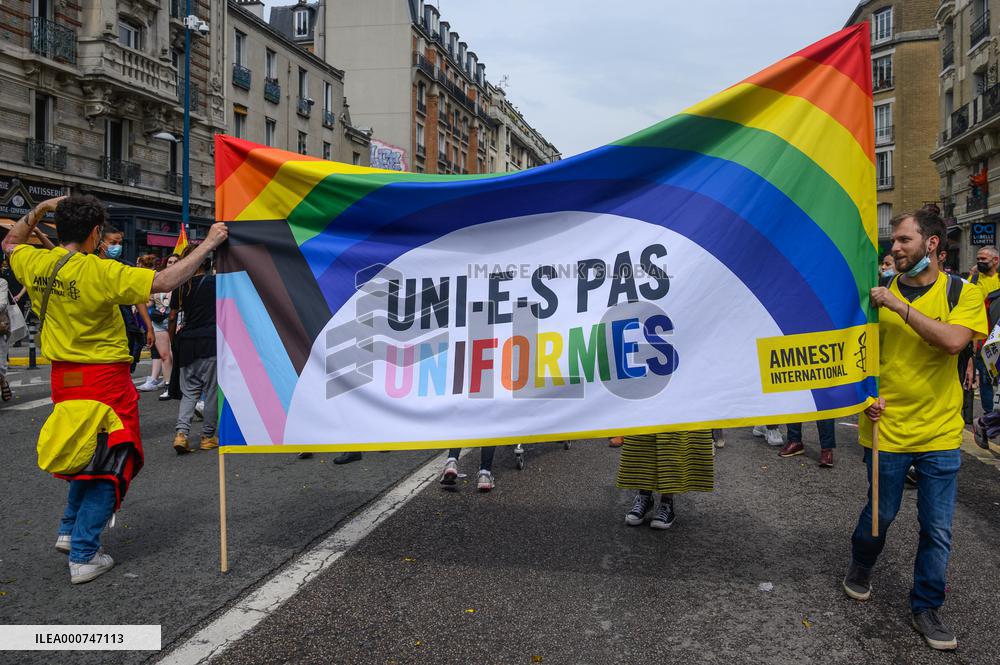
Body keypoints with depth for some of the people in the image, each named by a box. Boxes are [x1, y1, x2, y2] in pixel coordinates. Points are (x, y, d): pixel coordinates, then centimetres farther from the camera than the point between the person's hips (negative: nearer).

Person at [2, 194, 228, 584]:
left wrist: (38, 211, 18)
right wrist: (207, 245, -22)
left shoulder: (36, 265, -1)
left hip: (63, 376, 7)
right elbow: (164, 282, -27)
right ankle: (84, 556, 10)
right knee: (109, 463, 6)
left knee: (85, 453, 28)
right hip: (105, 378, -7)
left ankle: (70, 530, 31)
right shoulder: (101, 272, -21)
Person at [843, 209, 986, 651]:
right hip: (887, 429, 0)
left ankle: (926, 607, 27)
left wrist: (900, 306, -23)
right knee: (881, 513, 14)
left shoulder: (962, 293, -4)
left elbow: (953, 341, -23)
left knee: (937, 530, 8)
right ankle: (860, 566, 43)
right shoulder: (880, 292, -1)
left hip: (940, 433, 0)